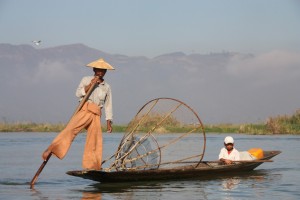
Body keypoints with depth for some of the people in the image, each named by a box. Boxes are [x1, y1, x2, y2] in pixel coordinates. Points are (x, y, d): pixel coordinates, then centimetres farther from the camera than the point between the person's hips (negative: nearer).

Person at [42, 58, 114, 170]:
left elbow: (108, 106, 20)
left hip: (96, 115, 4)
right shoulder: (86, 80, 12)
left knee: (95, 143, -3)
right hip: (84, 110, -4)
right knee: (70, 129, -25)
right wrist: (90, 85, -10)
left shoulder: (107, 87, 19)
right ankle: (49, 150, -34)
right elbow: (78, 93, 0)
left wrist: (109, 123, 14)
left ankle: (90, 167, 3)